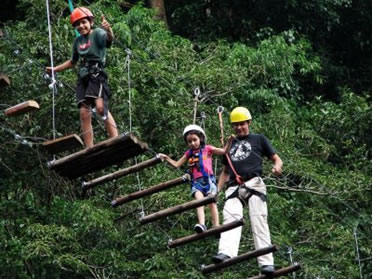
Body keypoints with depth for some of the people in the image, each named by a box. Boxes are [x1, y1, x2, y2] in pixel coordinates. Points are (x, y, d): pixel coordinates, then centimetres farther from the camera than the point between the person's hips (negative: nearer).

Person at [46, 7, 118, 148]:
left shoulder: (97, 33, -3)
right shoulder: (78, 41, 17)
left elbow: (109, 39, -28)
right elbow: (72, 62, 33)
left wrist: (109, 30, -50)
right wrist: (55, 69, 28)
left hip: (97, 74, -6)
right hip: (83, 78, 6)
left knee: (100, 107, -24)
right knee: (84, 112, -4)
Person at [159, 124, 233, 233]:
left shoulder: (207, 149, 12)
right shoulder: (189, 153, 20)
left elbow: (224, 151, 8)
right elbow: (176, 164, 21)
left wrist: (229, 141, -7)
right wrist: (167, 158, 9)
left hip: (208, 179, -1)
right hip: (196, 182, 1)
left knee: (212, 202, -8)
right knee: (199, 200, -22)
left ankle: (216, 226, -9)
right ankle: (201, 224, -39)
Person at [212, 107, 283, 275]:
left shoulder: (259, 139, 18)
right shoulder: (230, 145, 30)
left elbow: (276, 159, 13)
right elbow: (225, 172, 33)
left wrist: (277, 166, -11)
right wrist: (216, 190, 18)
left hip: (253, 184, -3)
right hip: (234, 188, 3)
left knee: (259, 222, -16)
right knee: (230, 218, -22)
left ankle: (266, 263, -21)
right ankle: (226, 253, -44)